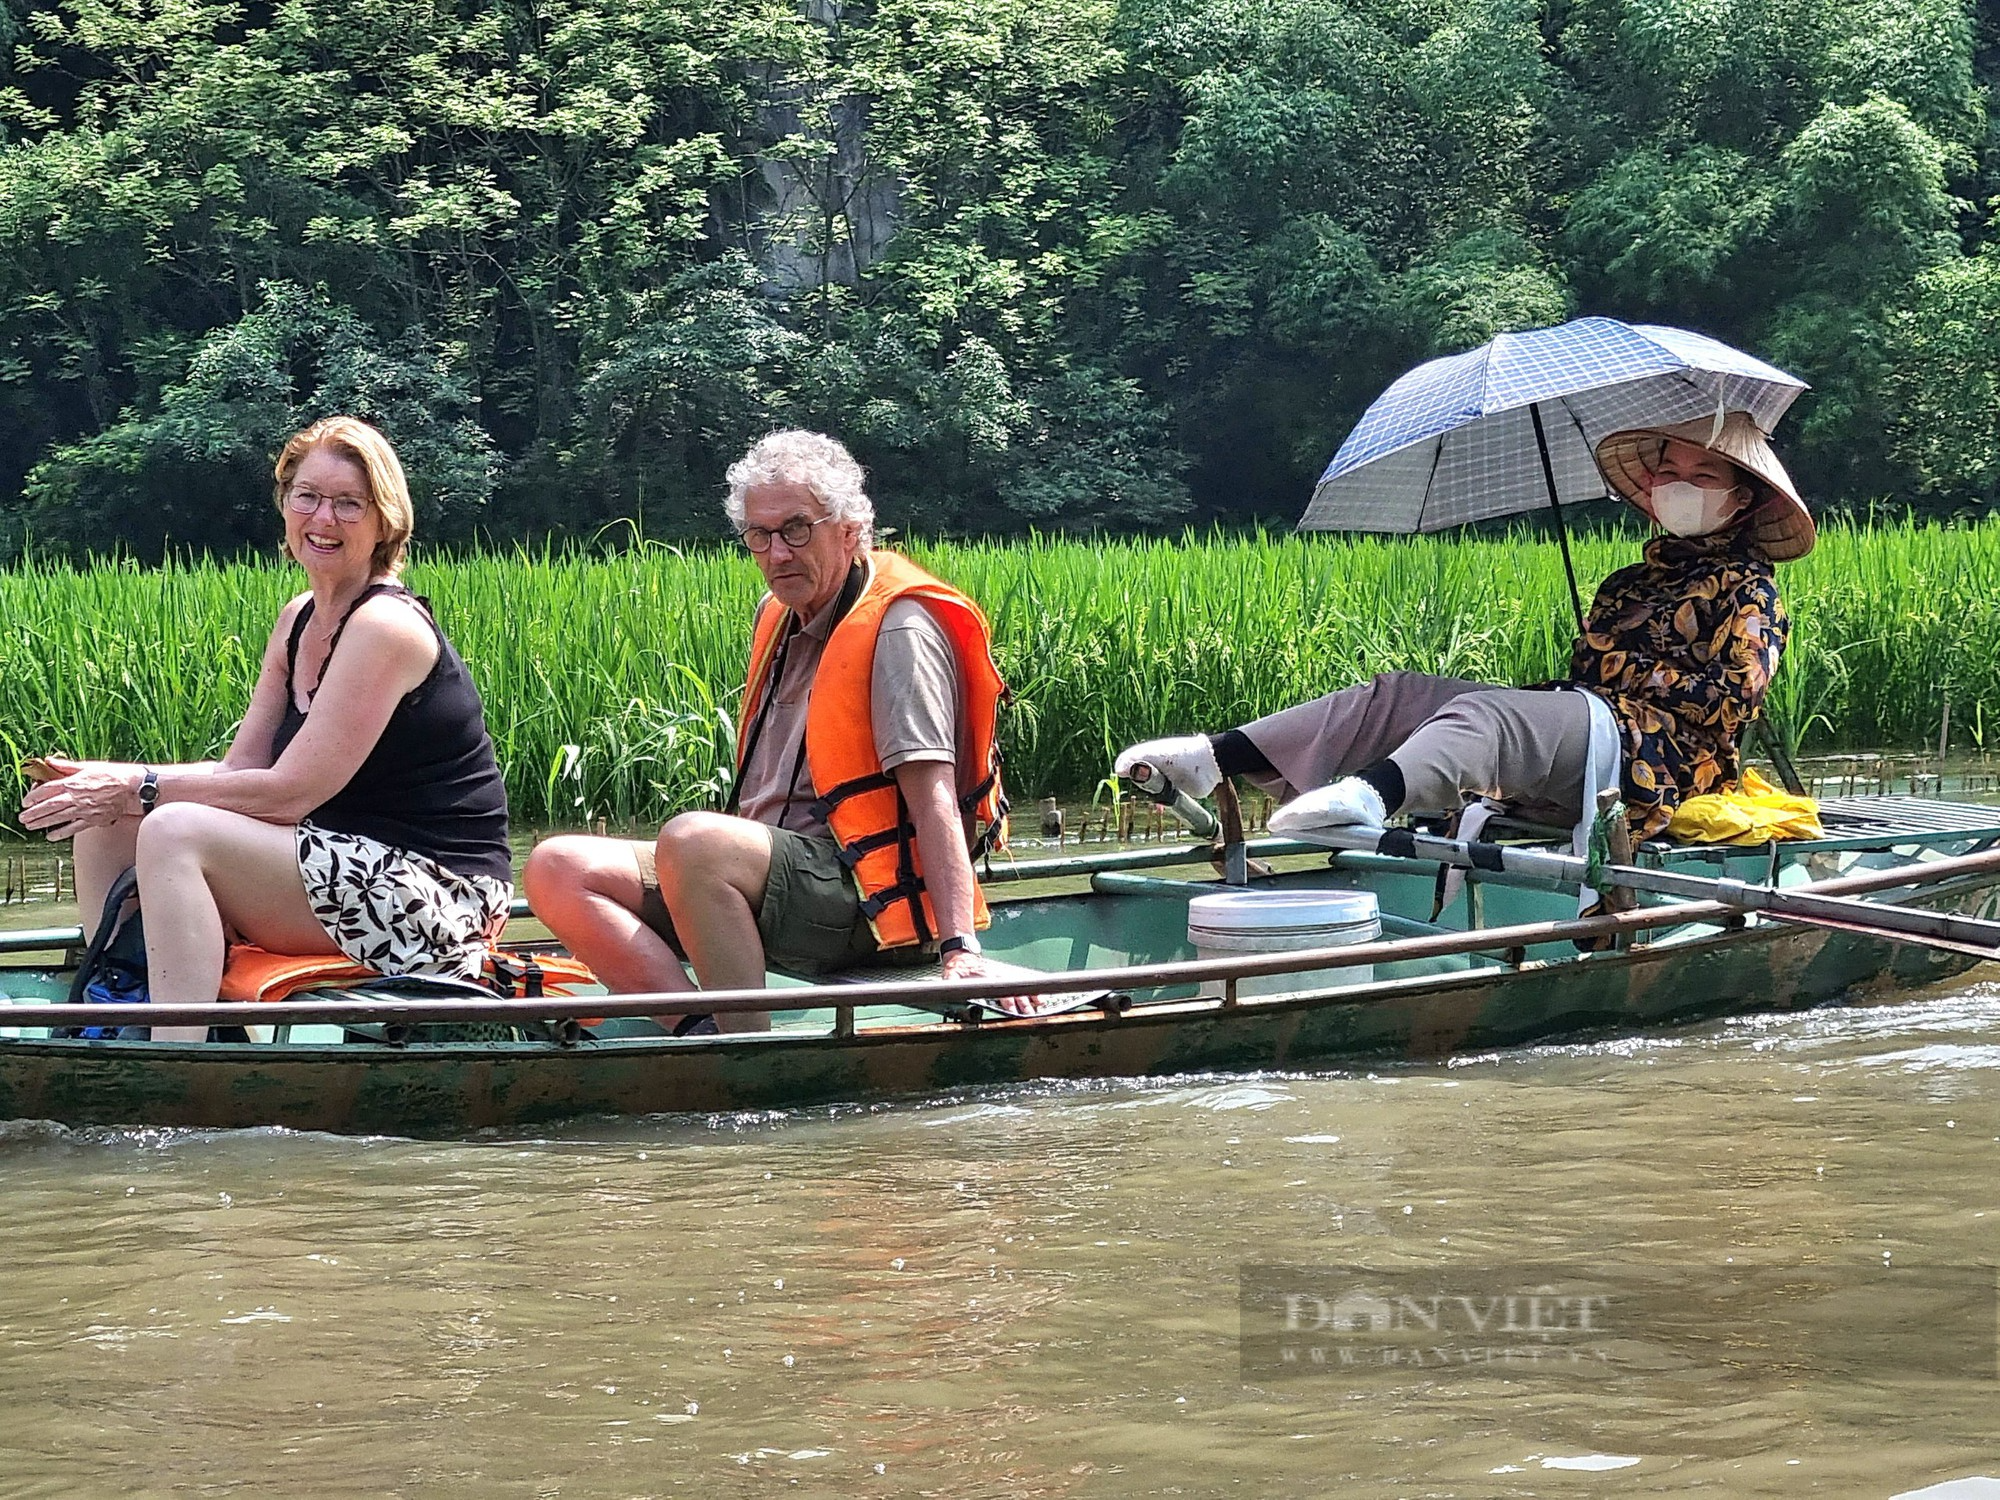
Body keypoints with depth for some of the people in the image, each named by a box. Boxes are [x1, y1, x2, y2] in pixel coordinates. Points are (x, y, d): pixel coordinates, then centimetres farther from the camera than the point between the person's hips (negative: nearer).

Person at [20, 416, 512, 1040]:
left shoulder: (386, 626, -16)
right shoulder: (299, 619, 12)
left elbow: (290, 793, -19)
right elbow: (241, 770, 5)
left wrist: (139, 789, -16)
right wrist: (110, 782, -10)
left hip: (436, 891, -9)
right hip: (350, 866, 9)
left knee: (176, 832, -25)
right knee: (105, 827, 2)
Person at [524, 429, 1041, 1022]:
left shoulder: (899, 629, -9)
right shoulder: (776, 616, 17)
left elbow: (933, 797, -20)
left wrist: (960, 947, -29)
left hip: (869, 902, -9)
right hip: (771, 875, 9)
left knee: (690, 839, -36)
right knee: (556, 868, -8)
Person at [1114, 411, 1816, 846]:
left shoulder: (1747, 589, 8)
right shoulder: (1628, 585, 30)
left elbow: (1731, 699, -7)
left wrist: (1626, 675, -2)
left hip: (1652, 763, -8)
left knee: (1488, 712, -36)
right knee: (1400, 695, -6)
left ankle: (1370, 795, -68)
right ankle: (1210, 758, -22)